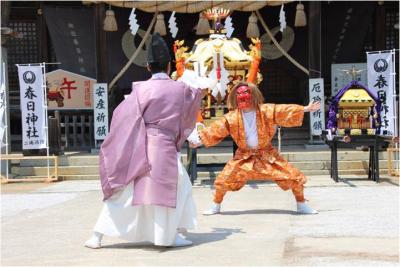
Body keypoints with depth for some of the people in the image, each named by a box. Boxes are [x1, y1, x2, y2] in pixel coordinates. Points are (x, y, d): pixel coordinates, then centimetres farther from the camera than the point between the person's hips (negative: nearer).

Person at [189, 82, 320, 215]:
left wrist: (306, 109, -20)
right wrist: (199, 139, -8)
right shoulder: (232, 117, -10)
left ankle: (302, 206, 17)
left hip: (266, 154, 0)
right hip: (244, 156, 1)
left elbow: (285, 111, -14)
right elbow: (215, 130, -5)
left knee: (294, 176, -5)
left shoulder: (266, 111, -13)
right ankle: (215, 207, 21)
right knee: (223, 180, -4)